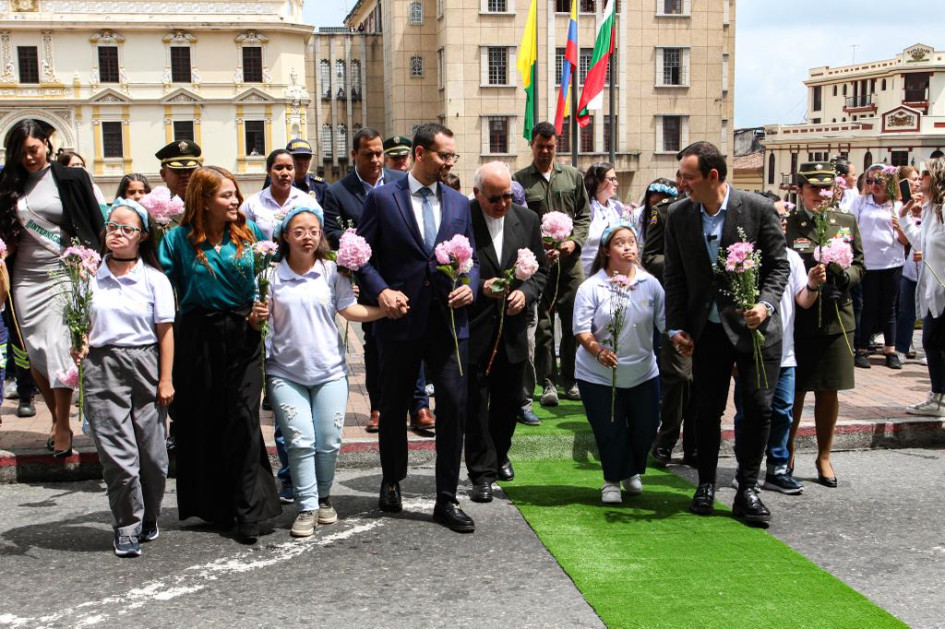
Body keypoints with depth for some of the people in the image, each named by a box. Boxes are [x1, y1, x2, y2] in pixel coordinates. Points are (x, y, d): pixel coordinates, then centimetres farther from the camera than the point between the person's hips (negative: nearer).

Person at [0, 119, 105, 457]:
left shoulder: (72, 179, -1)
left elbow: (96, 225, -2)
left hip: (62, 274, -4)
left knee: (57, 347, -11)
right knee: (36, 352, 4)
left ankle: (63, 426, -1)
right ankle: (58, 419, 17)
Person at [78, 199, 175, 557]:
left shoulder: (154, 279, 1)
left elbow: (165, 332, 1)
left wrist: (165, 380, -2)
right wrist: (79, 347, -11)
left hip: (145, 366, 0)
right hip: (102, 369, 0)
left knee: (152, 453, 4)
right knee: (118, 454, -3)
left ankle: (148, 519, 27)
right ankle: (126, 528, 11)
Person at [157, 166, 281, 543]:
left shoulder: (250, 232, 4)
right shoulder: (179, 239, -1)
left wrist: (263, 306, 0)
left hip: (242, 333, 0)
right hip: (198, 337, 0)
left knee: (243, 419, -6)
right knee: (204, 422, 7)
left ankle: (249, 512, 0)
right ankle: (215, 507, 21)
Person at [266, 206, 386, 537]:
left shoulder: (331, 271, 2)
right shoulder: (272, 275, 0)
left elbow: (349, 309, -1)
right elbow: (263, 320, 5)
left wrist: (386, 309, -12)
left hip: (329, 371, 1)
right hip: (286, 373, -1)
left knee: (329, 441, 2)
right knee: (300, 441, -7)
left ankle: (323, 497, 25)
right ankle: (306, 507, 4)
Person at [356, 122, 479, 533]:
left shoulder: (458, 203, 10)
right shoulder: (382, 198, -2)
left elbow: (470, 257, 14)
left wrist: (470, 285, -6)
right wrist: (380, 291, -15)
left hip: (449, 320, 3)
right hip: (401, 319, -2)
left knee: (454, 407, -2)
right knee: (394, 407, 12)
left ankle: (447, 500, 8)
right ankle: (391, 482, 36)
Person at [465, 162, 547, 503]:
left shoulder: (527, 219, 4)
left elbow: (540, 270, 10)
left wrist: (525, 293, -9)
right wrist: (479, 287, -20)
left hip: (513, 328, 4)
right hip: (474, 329, -4)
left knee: (509, 399, 15)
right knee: (476, 402, 1)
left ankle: (499, 454, 39)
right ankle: (482, 472, 12)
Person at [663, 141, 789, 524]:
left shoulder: (758, 208, -10)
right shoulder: (678, 215, -1)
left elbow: (778, 265, -3)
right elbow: (674, 276, 6)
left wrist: (766, 304, -19)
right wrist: (677, 327, 2)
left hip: (753, 325, -2)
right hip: (707, 330, 2)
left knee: (758, 407, -1)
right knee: (707, 409, 8)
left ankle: (747, 489, 13)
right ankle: (706, 485, 24)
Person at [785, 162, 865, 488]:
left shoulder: (847, 222, 9)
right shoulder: (786, 224, -5)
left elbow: (859, 266, 12)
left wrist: (845, 277, -8)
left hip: (837, 319, 3)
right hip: (797, 319, -3)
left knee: (829, 391, 10)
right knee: (794, 391, 5)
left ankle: (824, 457, 25)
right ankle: (787, 456, 24)